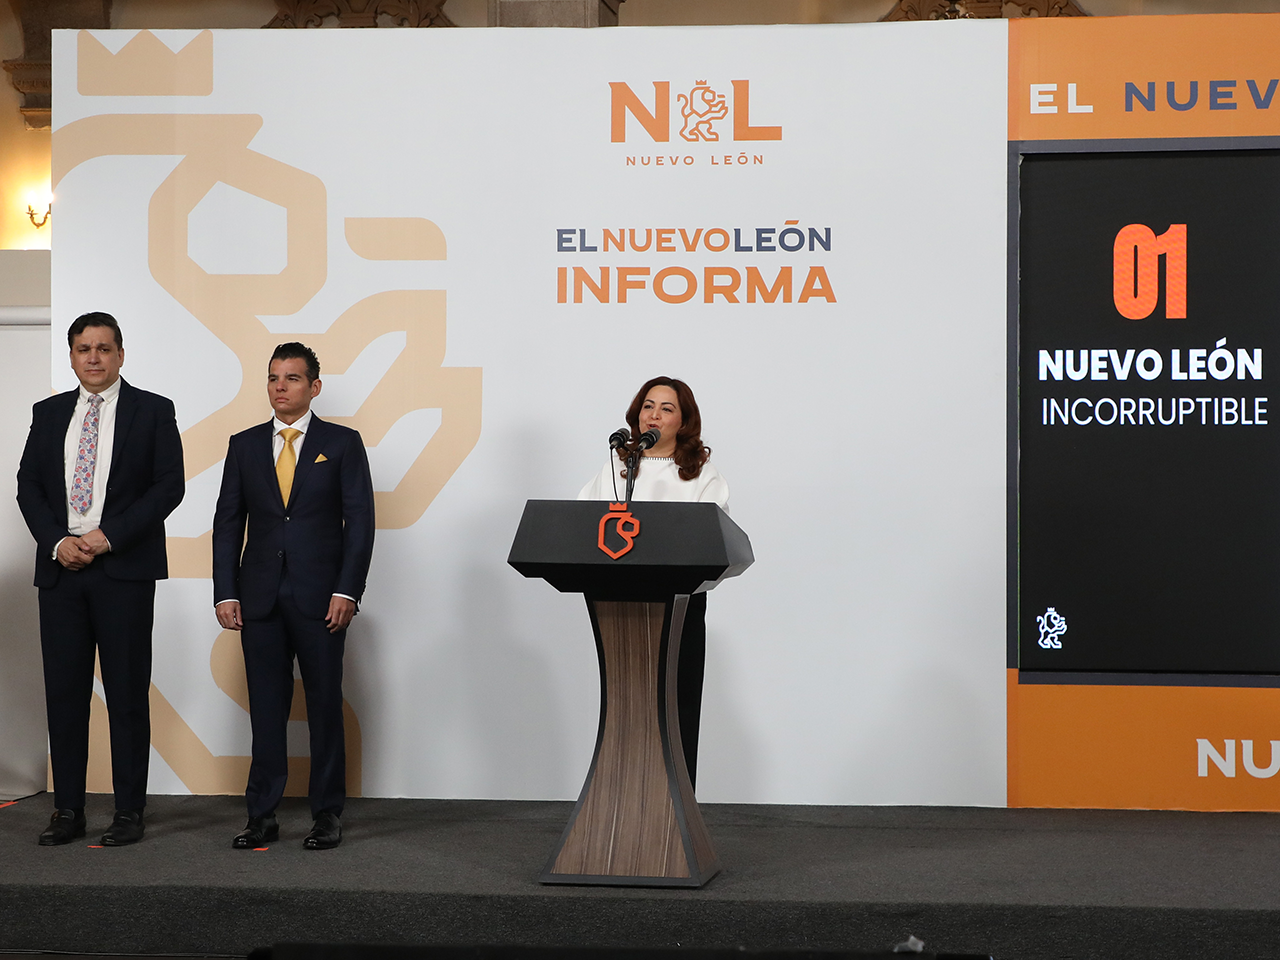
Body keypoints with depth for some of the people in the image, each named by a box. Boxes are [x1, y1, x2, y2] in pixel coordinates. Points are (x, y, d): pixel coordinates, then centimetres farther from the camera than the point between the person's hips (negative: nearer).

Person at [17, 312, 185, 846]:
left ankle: (129, 812, 6)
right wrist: (57, 541, -7)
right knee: (64, 692, 4)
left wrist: (109, 536, -12)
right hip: (61, 569, 3)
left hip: (124, 569, -3)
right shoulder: (49, 414, 14)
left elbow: (169, 485, -4)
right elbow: (28, 485, 10)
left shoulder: (152, 411, 3)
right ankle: (68, 811, 11)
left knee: (127, 693, -1)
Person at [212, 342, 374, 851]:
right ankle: (262, 815, 9)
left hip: (320, 596, -2)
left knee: (324, 704, 1)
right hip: (259, 596, 2)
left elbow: (359, 520, -1)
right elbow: (228, 523, 10)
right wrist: (225, 593, 1)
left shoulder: (343, 443, 3)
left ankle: (327, 814, 9)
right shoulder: (244, 446, 11)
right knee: (265, 708, 4)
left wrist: (347, 590, -10)